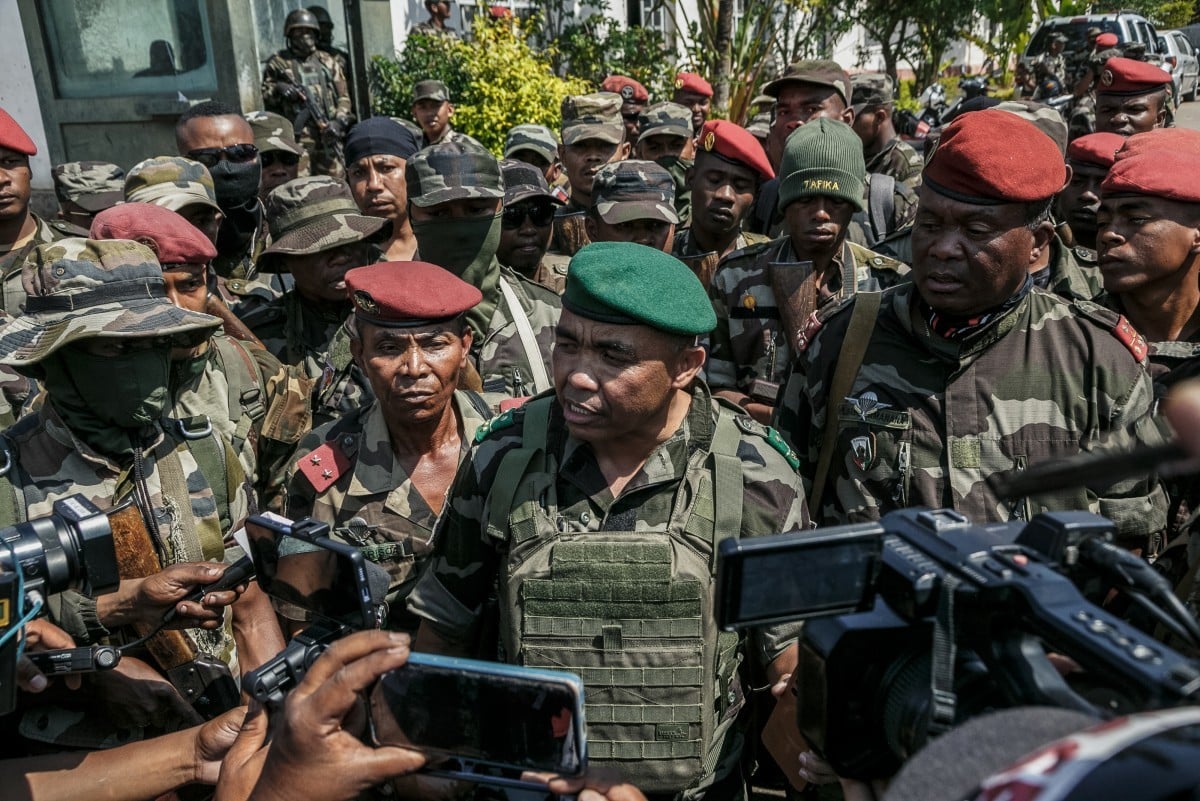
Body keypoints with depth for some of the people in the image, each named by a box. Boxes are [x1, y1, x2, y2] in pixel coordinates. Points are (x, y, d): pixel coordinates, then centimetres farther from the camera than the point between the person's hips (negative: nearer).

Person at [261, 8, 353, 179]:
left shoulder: (328, 61, 16)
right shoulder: (278, 63, 12)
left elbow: (343, 97, 11)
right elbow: (264, 95, 14)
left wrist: (339, 121, -6)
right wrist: (278, 89, -7)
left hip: (327, 133, 2)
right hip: (295, 134, -2)